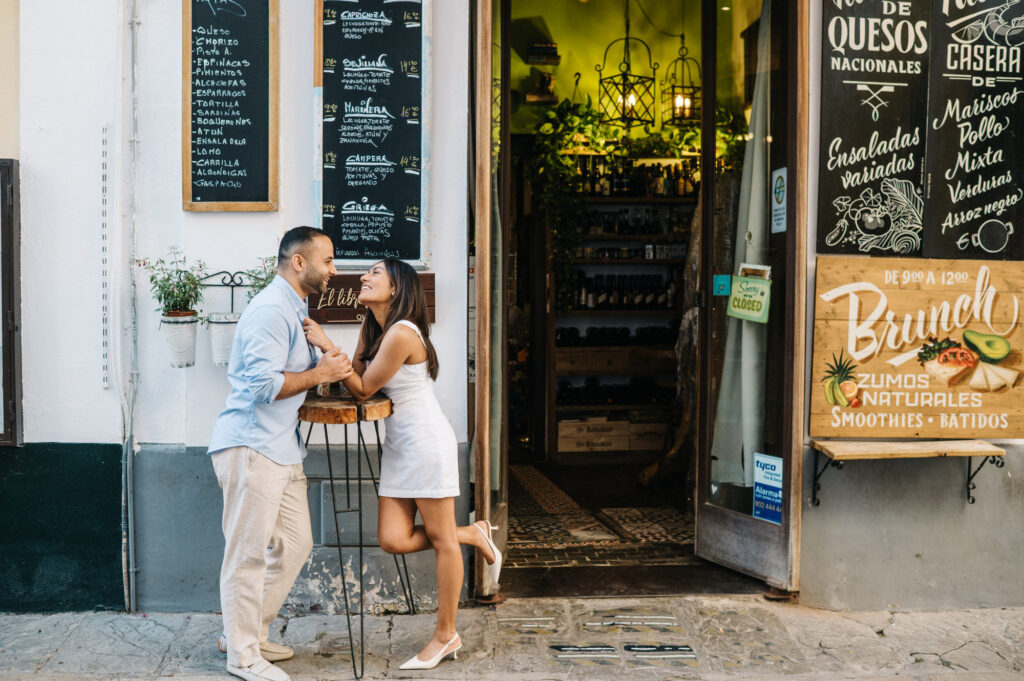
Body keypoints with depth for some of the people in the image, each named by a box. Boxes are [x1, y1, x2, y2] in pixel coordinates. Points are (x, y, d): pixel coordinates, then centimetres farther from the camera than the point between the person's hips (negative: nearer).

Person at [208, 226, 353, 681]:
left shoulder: (294, 309, 20)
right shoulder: (271, 309, -15)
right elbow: (264, 385, -23)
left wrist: (328, 366, 12)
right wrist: (319, 374, -13)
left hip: (281, 448, 11)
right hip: (250, 447, -11)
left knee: (295, 545, 13)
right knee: (248, 554, -1)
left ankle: (245, 632, 27)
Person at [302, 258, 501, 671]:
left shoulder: (401, 333, -20)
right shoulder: (372, 325, 9)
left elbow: (363, 389, -14)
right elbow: (356, 378, 6)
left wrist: (327, 346, -16)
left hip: (427, 440, -9)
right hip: (398, 443, 9)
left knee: (441, 539, 3)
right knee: (393, 540, 2)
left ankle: (445, 635, 15)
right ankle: (474, 535, 25)